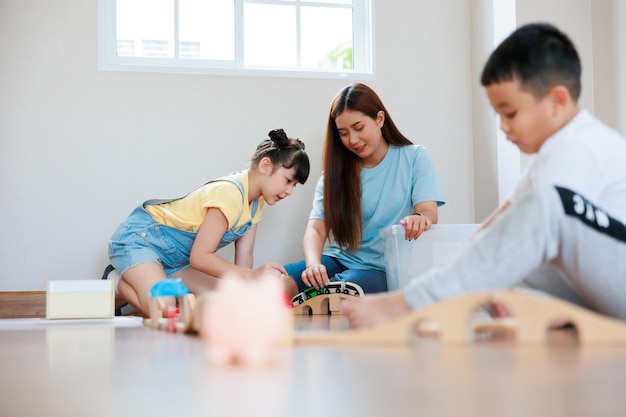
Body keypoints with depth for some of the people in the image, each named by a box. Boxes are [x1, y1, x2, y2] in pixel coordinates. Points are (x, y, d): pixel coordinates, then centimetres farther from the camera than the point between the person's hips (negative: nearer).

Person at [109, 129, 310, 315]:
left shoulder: (255, 201, 0)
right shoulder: (230, 194, -28)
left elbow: (244, 257, -1)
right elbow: (199, 257, -30)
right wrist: (253, 275, -36)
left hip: (175, 260, 9)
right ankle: (122, 284, -2)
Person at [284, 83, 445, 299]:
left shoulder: (415, 157, 3)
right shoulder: (336, 171, 10)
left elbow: (429, 213, -9)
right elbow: (316, 229, -1)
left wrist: (419, 219, -36)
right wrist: (313, 264, -25)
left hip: (384, 268, -2)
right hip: (340, 261, 3)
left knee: (351, 285, -37)